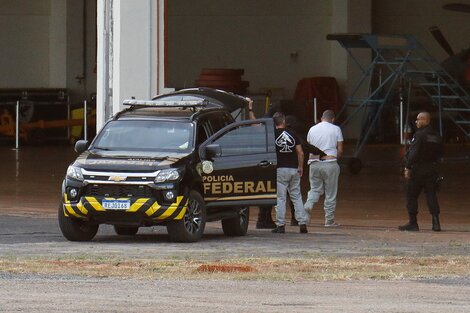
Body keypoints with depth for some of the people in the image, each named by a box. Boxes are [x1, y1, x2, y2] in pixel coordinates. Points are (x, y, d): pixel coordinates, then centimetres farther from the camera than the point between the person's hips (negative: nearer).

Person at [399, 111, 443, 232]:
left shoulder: (419, 135, -12)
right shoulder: (437, 137, 11)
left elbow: (413, 153, -19)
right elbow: (440, 154, 17)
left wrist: (408, 168, -17)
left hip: (418, 169, -6)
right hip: (432, 170, 6)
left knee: (411, 196, 2)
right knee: (431, 195, 6)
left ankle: (413, 223, 2)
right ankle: (436, 221, -4)